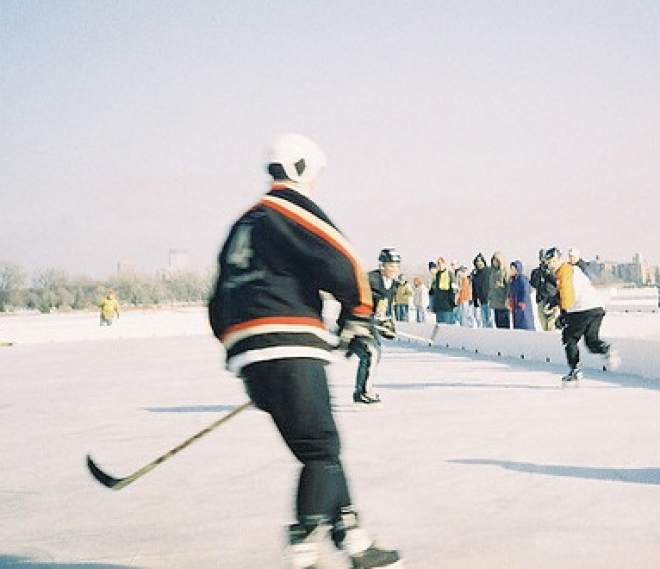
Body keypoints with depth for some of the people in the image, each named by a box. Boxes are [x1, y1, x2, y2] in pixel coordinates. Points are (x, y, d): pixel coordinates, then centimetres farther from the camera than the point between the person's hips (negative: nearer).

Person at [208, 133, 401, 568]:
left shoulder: (243, 225, 27)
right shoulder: (291, 208, 0)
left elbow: (219, 306, 26)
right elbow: (342, 262, -10)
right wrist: (359, 314, 5)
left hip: (247, 356, 9)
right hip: (288, 347, -9)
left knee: (321, 447, 13)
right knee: (320, 449, -6)